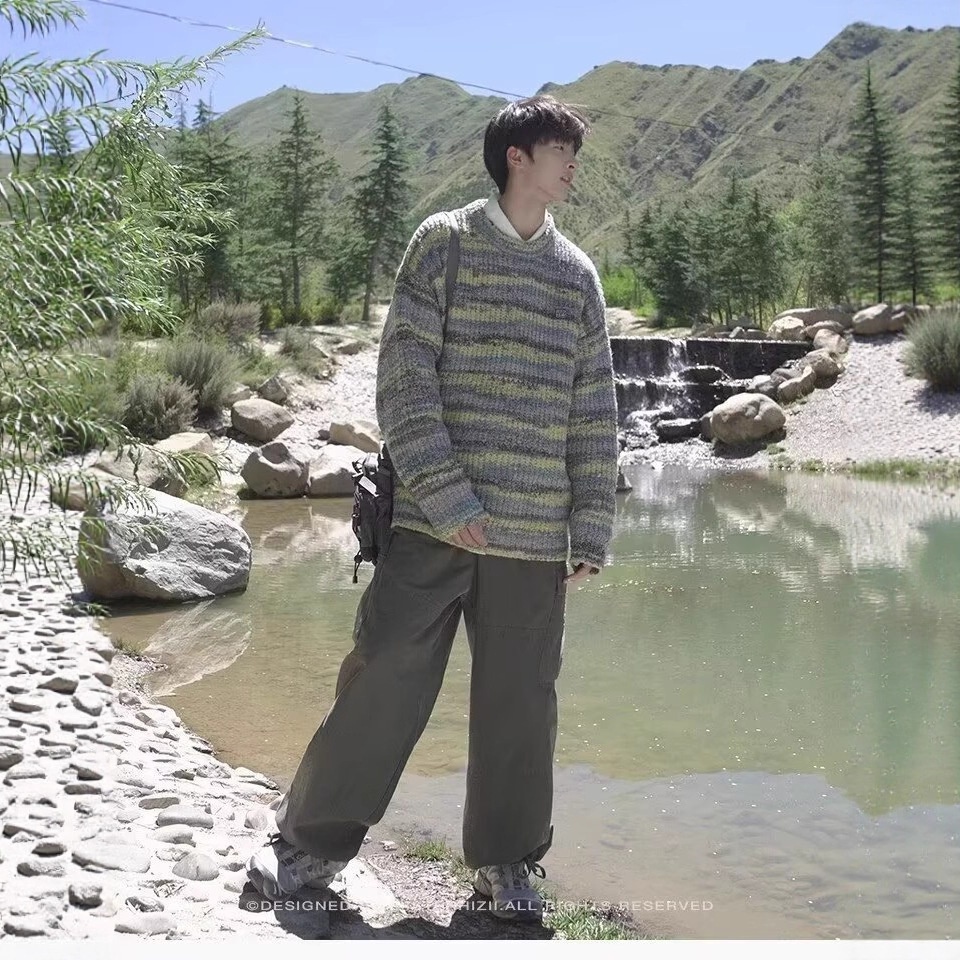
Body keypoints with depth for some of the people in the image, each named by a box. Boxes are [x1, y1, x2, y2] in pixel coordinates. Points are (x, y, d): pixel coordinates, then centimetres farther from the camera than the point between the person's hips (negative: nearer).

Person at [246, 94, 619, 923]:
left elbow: (595, 412, 13)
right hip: (434, 520, -3)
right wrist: (447, 497, -14)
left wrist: (591, 534, 7)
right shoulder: (444, 242, 2)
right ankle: (315, 841, 17)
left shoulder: (577, 274, 13)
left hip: (535, 533, 3)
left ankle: (506, 860, 23)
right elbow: (405, 379, -5)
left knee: (520, 698, 6)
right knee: (384, 676, 0)